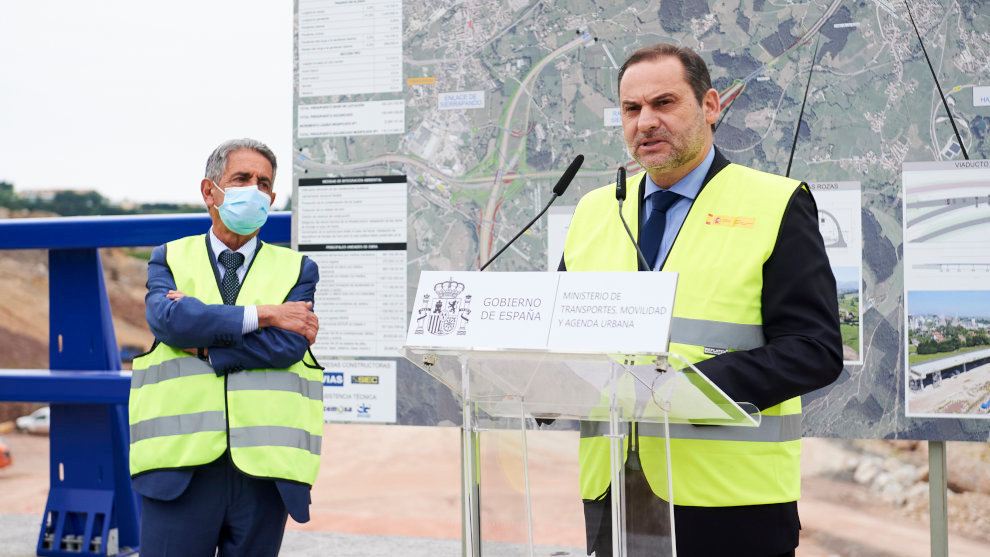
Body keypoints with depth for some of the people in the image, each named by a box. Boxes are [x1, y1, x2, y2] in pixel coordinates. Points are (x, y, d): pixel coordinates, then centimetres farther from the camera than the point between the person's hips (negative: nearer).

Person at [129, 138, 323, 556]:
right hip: (181, 463, 0)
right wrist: (264, 314, -9)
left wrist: (201, 344, -8)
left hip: (263, 464, 1)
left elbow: (289, 345, -7)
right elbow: (169, 318, -10)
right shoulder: (170, 259, 13)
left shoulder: (297, 269, 11)